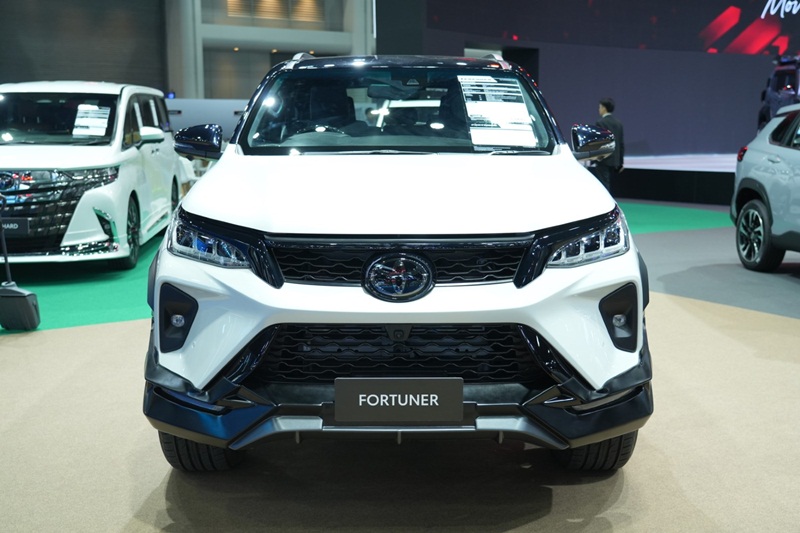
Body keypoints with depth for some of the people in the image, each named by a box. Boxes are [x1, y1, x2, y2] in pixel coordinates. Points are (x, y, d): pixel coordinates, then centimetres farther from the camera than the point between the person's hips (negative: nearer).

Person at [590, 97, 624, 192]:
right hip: (615, 160, 7)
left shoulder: (601, 122, -11)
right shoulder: (618, 122, 10)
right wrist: (621, 161, 16)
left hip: (604, 160, -7)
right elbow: (622, 143, 11)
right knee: (608, 185, 14)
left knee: (604, 186, -6)